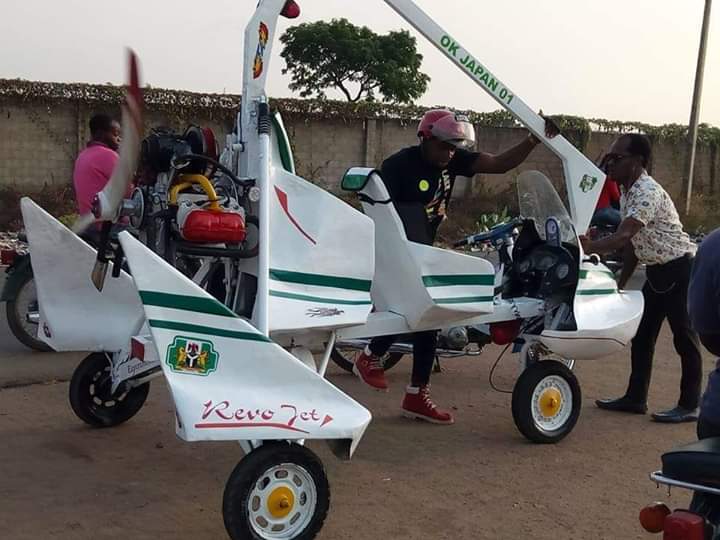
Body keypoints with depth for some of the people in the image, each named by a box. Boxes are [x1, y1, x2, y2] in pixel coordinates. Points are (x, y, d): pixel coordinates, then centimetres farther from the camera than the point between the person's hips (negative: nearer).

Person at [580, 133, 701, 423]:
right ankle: (635, 398, 20)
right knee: (642, 334, 11)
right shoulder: (627, 192, 7)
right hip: (656, 271, 10)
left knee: (685, 337, -2)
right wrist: (620, 283, 12)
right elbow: (633, 243, 13)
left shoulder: (648, 192, -23)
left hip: (680, 269, -10)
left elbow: (624, 237, -36)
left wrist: (589, 247, -47)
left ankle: (690, 406, 7)